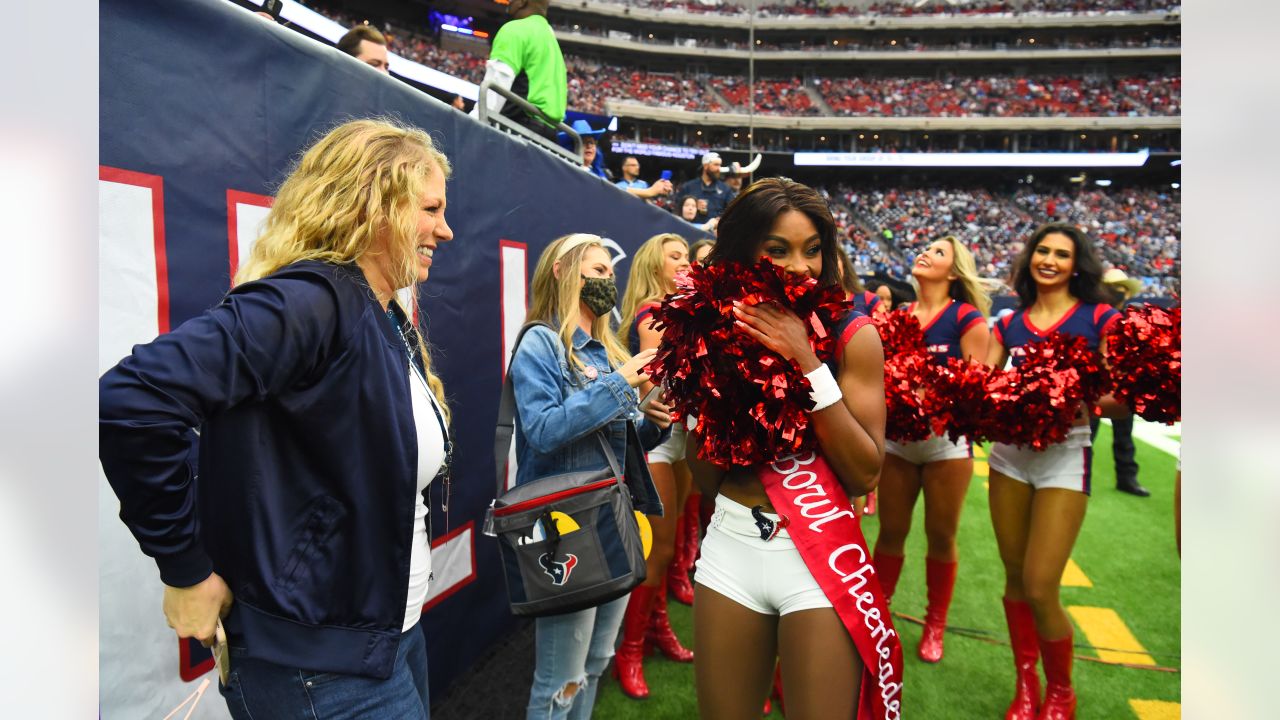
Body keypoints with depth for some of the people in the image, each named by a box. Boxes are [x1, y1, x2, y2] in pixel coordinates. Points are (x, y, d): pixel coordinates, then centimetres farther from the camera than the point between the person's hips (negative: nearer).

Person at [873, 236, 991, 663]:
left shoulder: (967, 319, -7)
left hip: (947, 439, -3)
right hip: (897, 436, 3)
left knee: (941, 536, 9)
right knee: (891, 532, 10)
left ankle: (935, 623, 27)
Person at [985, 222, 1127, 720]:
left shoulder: (1099, 319, -1)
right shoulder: (1010, 324, 10)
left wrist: (1080, 402, -24)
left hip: (1064, 454, -4)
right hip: (1009, 451, 4)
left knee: (1040, 588, -7)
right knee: (1015, 578, 10)